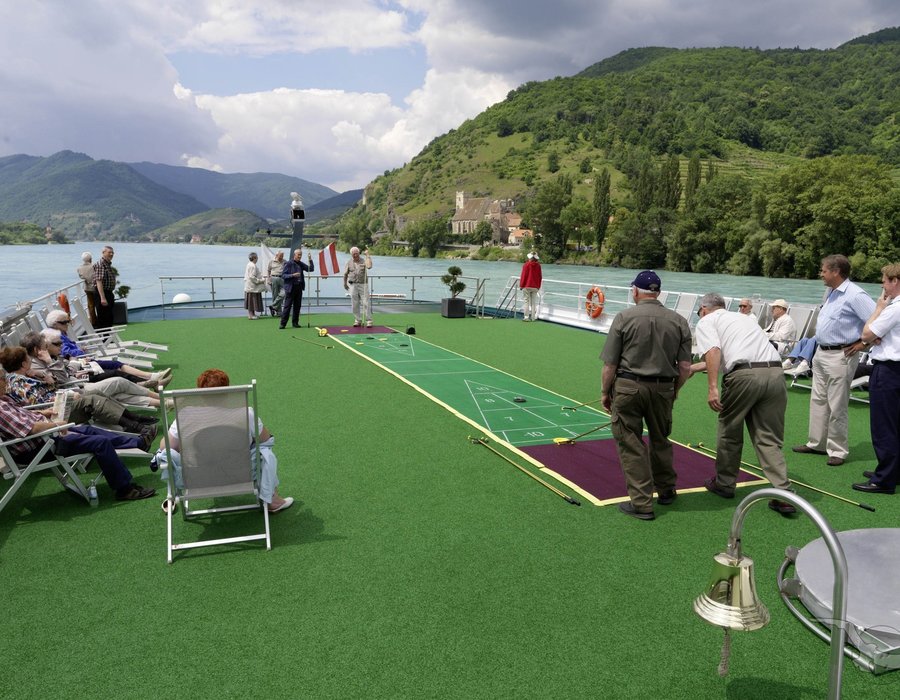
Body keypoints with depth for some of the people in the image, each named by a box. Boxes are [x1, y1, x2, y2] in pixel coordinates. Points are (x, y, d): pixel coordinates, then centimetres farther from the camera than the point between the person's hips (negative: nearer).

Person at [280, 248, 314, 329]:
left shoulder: (301, 264, 12)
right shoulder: (288, 263, -4)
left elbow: (311, 269, 6)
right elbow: (283, 275, -8)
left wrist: (310, 260, -6)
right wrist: (293, 275, -21)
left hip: (299, 287, 6)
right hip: (290, 288, -5)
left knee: (297, 306, 8)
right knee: (287, 306, -4)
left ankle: (295, 323, 17)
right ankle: (283, 323, 0)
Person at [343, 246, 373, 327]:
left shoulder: (363, 261, 0)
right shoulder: (349, 262, 5)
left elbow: (369, 266, -22)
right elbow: (345, 274, 15)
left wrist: (367, 255, -18)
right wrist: (345, 283, 19)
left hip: (363, 284, -2)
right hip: (353, 285, 2)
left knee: (366, 303, -7)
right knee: (355, 304, 4)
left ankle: (369, 321, -6)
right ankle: (358, 320, 15)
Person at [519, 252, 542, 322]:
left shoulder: (526, 265, -8)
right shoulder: (538, 266, 4)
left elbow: (524, 275, -8)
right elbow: (540, 277, 8)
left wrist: (521, 285, -1)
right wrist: (538, 286, 17)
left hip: (527, 286, -4)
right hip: (535, 287, 4)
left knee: (526, 301, 0)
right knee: (533, 302, 8)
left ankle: (526, 317, -4)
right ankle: (533, 317, 7)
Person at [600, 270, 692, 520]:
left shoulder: (624, 317, -8)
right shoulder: (679, 321, 1)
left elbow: (610, 365, -8)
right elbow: (685, 368, 1)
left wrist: (605, 392, 6)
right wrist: (673, 391, 17)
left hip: (628, 387, -4)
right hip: (663, 388, 4)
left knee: (631, 444, 4)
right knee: (660, 441, 22)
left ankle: (641, 503, 7)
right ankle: (666, 491, 37)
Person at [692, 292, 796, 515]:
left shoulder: (706, 322, 12)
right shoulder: (743, 317, 34)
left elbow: (713, 351, -9)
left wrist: (712, 387, -15)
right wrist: (694, 367, 51)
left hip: (744, 376, -5)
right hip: (775, 373, 6)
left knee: (729, 431, 14)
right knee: (769, 438, 11)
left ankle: (724, 483, 29)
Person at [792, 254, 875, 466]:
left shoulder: (854, 295, -17)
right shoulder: (831, 292, 12)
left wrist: (863, 343, -14)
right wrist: (819, 350, 16)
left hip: (839, 356, -10)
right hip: (821, 353, 10)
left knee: (837, 406, -2)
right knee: (818, 400, 15)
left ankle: (838, 451, 9)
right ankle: (817, 443, 25)